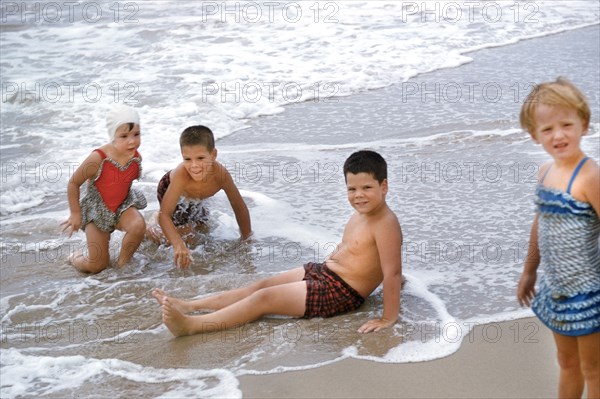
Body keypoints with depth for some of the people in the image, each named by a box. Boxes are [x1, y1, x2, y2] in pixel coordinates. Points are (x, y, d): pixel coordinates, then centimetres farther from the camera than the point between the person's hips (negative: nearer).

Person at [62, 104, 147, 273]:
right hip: (97, 209, -3)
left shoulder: (136, 158, -14)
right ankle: (76, 257, 35)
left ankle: (123, 262, -4)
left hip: (123, 205, 3)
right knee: (97, 266, -2)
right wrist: (75, 214, -9)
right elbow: (73, 183, -15)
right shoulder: (98, 158, -29)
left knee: (138, 226, -32)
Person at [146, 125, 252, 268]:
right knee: (183, 233, -11)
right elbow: (164, 214, -47)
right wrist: (178, 245, -60)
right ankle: (150, 228, 12)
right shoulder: (181, 175, -48)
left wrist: (247, 238, -15)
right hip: (169, 190, -5)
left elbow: (239, 206, -22)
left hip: (193, 199, 5)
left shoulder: (221, 174, -38)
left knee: (201, 226, 20)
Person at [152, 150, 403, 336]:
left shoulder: (385, 225, -23)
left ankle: (189, 326, -16)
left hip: (339, 293, -10)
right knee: (262, 285, 7)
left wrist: (389, 318, -29)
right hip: (321, 272, 10)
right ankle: (189, 306, 11)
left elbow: (393, 273, -28)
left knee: (263, 298, -14)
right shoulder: (360, 214, 7)